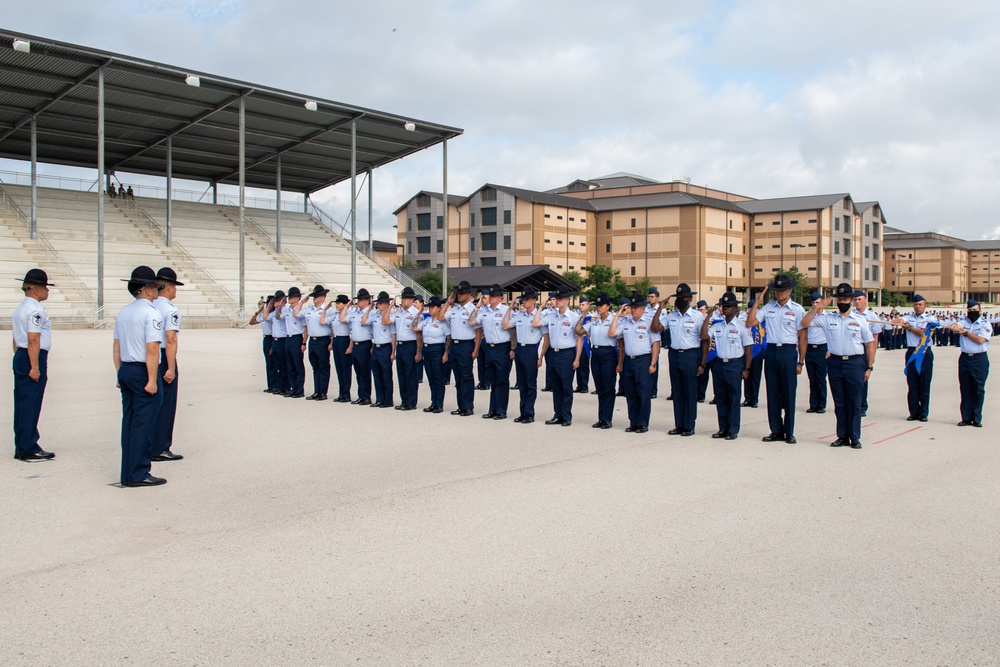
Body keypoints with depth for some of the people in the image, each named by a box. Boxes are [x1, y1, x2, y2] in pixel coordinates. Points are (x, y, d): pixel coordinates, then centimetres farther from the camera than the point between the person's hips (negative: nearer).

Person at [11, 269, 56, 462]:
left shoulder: (20, 308, 18)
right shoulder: (35, 309, -14)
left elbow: (16, 338, 20)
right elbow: (33, 339, -20)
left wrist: (20, 360, 21)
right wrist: (35, 367, -21)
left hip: (20, 357, 10)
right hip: (34, 358, -10)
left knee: (22, 403, 12)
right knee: (31, 405, -6)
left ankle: (21, 448, 17)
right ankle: (29, 449, -3)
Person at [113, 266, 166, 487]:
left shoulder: (123, 312, 13)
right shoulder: (151, 313, -12)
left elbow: (117, 347, 15)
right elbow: (152, 349, -19)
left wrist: (120, 374, 20)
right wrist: (152, 380, -19)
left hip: (125, 371, 8)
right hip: (143, 372, -8)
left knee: (129, 422, 12)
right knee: (143, 425, -2)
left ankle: (127, 473, 18)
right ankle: (138, 475, 3)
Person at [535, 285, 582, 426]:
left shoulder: (574, 317, -7)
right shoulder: (551, 316, 8)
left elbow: (579, 339, -7)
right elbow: (535, 323, 3)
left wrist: (577, 359, -12)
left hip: (567, 354, -5)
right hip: (553, 353, 5)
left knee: (566, 386, 0)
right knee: (556, 386, 11)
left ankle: (566, 417, 8)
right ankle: (557, 415, 18)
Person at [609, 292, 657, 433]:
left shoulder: (649, 322, -5)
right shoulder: (625, 322, 13)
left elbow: (656, 344, -7)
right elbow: (611, 333, 5)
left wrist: (653, 364, -12)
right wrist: (617, 316, 4)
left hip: (643, 360, -6)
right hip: (628, 360, 6)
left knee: (643, 393, -3)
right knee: (630, 393, 9)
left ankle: (643, 424, 4)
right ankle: (633, 423, 17)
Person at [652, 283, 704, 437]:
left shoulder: (697, 316, -4)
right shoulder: (671, 315, 8)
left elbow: (705, 340, -5)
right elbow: (654, 328, 2)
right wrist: (660, 308, -2)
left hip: (690, 356, -5)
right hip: (674, 355, 5)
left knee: (690, 392, 1)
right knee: (676, 391, 9)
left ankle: (689, 426, 10)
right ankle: (679, 425, 18)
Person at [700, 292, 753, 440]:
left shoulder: (741, 326, -3)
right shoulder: (717, 325, 9)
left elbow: (748, 348, -4)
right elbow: (704, 336, -5)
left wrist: (746, 369, -8)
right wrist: (708, 317, -3)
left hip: (735, 364, -5)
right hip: (719, 364, 5)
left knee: (734, 398, 0)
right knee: (720, 398, 8)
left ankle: (733, 430, 7)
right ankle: (723, 428, 17)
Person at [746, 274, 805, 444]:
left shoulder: (797, 310, -1)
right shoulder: (768, 307, 7)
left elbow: (802, 337, -1)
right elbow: (750, 323, 0)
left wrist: (800, 362, -4)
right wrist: (757, 302, -2)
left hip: (788, 352, -3)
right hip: (771, 351, 3)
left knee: (788, 393, 1)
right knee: (773, 393, 8)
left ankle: (789, 432, 11)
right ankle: (776, 431, 17)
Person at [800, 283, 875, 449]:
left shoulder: (860, 320, 3)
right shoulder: (828, 318, 6)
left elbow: (870, 344, 4)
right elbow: (804, 323, 3)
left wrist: (869, 367, 0)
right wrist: (816, 308, -7)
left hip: (855, 363, -2)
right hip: (835, 362, 2)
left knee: (854, 402, 2)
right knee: (839, 402, 8)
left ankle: (855, 438, 11)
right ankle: (842, 436, 17)